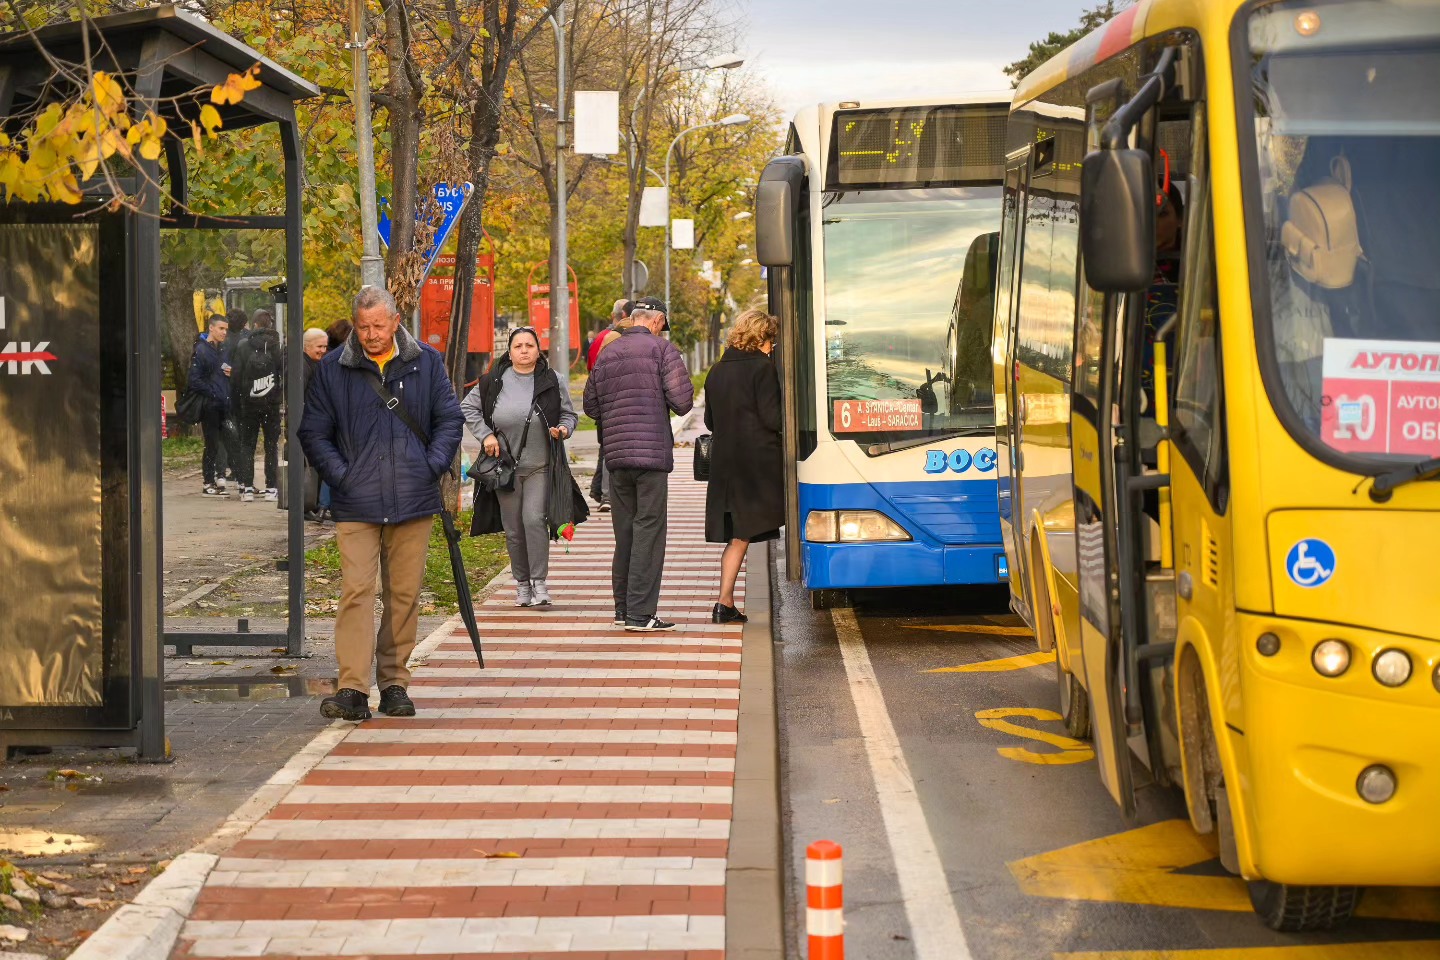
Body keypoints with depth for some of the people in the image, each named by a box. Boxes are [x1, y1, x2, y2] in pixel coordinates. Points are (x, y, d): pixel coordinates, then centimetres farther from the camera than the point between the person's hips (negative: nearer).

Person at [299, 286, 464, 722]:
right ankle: (352, 690, -13)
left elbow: (450, 419, 12)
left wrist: (432, 467, 0)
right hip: (356, 505, -2)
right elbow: (313, 433, 7)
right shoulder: (332, 369, 3)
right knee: (356, 591, -11)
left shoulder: (426, 363, 7)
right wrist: (341, 476, -5)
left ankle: (395, 684, 17)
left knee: (404, 595, 7)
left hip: (413, 503, 2)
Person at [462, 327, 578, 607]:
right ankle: (522, 583, 20)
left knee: (534, 519, -15)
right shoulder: (493, 382, 0)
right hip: (505, 465, 2)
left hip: (539, 467, -2)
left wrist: (564, 429, -10)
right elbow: (468, 408, 11)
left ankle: (539, 583, -8)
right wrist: (485, 435, 0)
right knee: (513, 528, 6)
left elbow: (569, 414, 11)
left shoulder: (552, 382, 0)